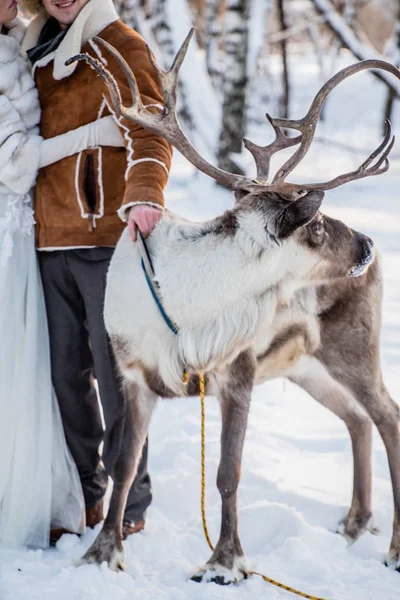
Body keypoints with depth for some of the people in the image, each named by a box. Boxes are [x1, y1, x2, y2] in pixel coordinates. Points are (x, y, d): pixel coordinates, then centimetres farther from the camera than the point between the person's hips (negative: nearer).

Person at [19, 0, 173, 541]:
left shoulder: (121, 48, -5)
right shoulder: (37, 52, 16)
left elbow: (147, 127, -20)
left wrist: (144, 192, -37)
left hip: (106, 236, -6)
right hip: (50, 240, 6)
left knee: (114, 372, -4)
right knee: (67, 371, 10)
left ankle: (129, 506, 6)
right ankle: (85, 493, 22)